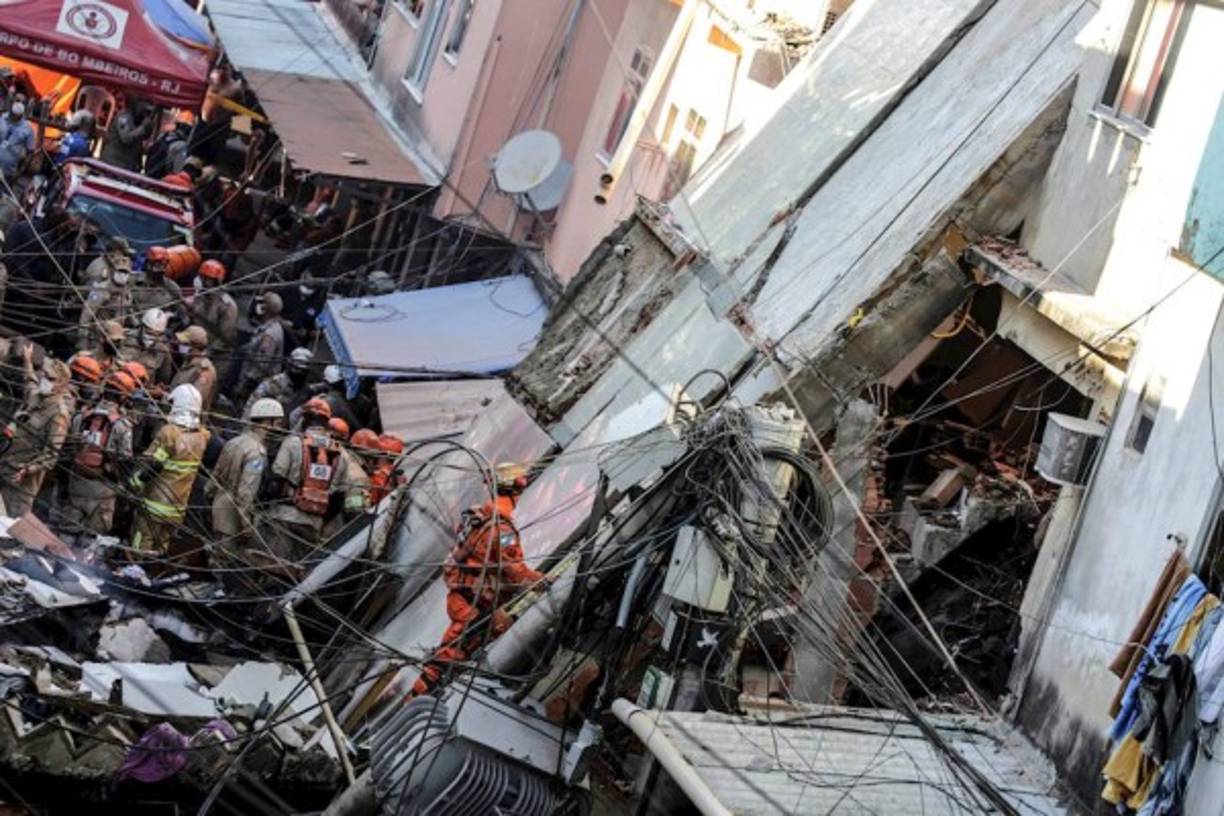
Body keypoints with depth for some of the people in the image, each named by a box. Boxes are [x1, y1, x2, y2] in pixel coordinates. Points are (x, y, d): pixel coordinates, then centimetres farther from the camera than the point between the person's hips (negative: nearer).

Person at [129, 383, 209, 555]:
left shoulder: (169, 433, -17)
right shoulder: (202, 437, -1)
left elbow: (149, 463, -15)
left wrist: (134, 484, -3)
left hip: (155, 505, -6)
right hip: (178, 509, 6)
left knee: (141, 551, 0)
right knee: (159, 551, 16)